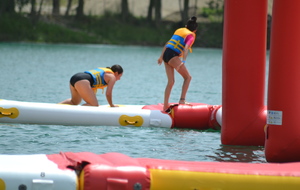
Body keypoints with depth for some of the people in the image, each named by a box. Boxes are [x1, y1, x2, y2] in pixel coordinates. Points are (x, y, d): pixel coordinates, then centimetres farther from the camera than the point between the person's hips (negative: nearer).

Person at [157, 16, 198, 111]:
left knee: (171, 81, 12)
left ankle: (165, 105, 11)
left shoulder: (179, 30, 23)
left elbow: (167, 43, 25)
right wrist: (183, 61, -27)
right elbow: (186, 47, -17)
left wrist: (161, 56, 30)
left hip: (166, 54, 7)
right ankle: (182, 99, -7)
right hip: (173, 56, -7)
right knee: (187, 77, 3)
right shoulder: (191, 35, 1)